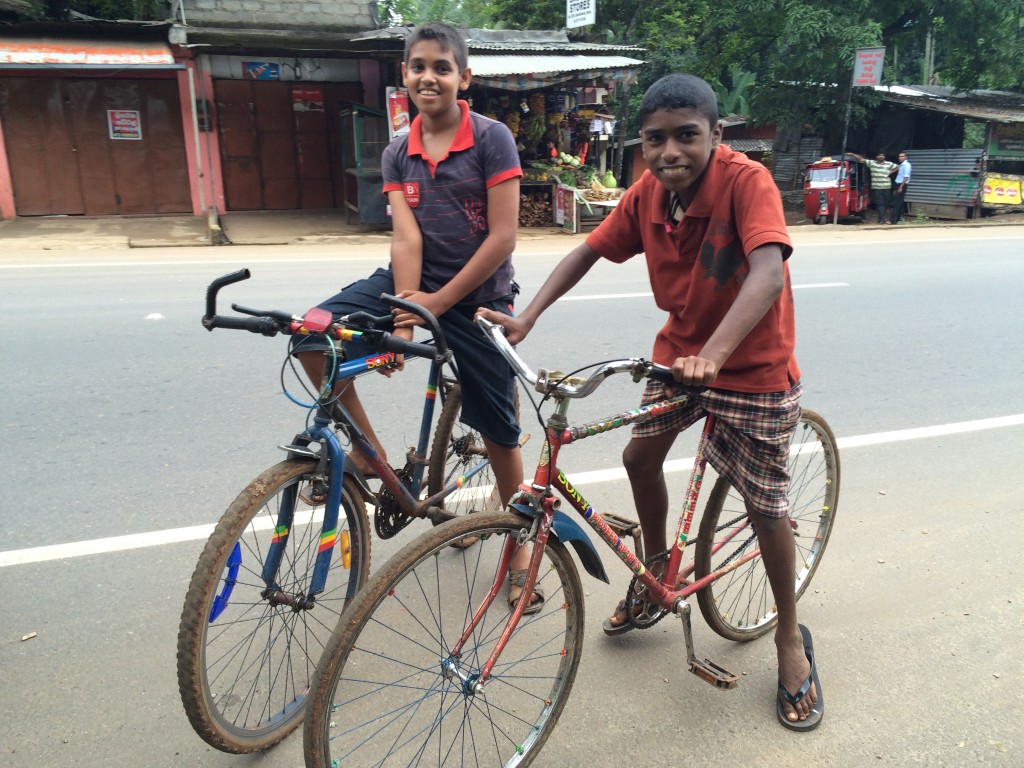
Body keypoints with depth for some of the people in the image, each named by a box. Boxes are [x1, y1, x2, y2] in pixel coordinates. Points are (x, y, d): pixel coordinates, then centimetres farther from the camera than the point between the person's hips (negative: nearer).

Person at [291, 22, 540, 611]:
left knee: (499, 432, 4)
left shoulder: (492, 139, -9)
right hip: (415, 282, 4)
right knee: (313, 337, -16)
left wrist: (438, 303, -15)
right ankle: (373, 458, 1)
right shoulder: (398, 154, 4)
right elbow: (406, 238, -6)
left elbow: (503, 237, -15)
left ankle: (520, 550, 26)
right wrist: (404, 316, -19)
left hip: (477, 297, -4)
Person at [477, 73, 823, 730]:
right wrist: (528, 316, -17)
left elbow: (768, 273, -39)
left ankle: (791, 639, 26)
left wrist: (713, 354, -54)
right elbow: (588, 252, -3)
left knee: (766, 509, 2)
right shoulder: (647, 194, -8)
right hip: (679, 355, 6)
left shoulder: (747, 181, -25)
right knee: (640, 456, 11)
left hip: (753, 368, -5)